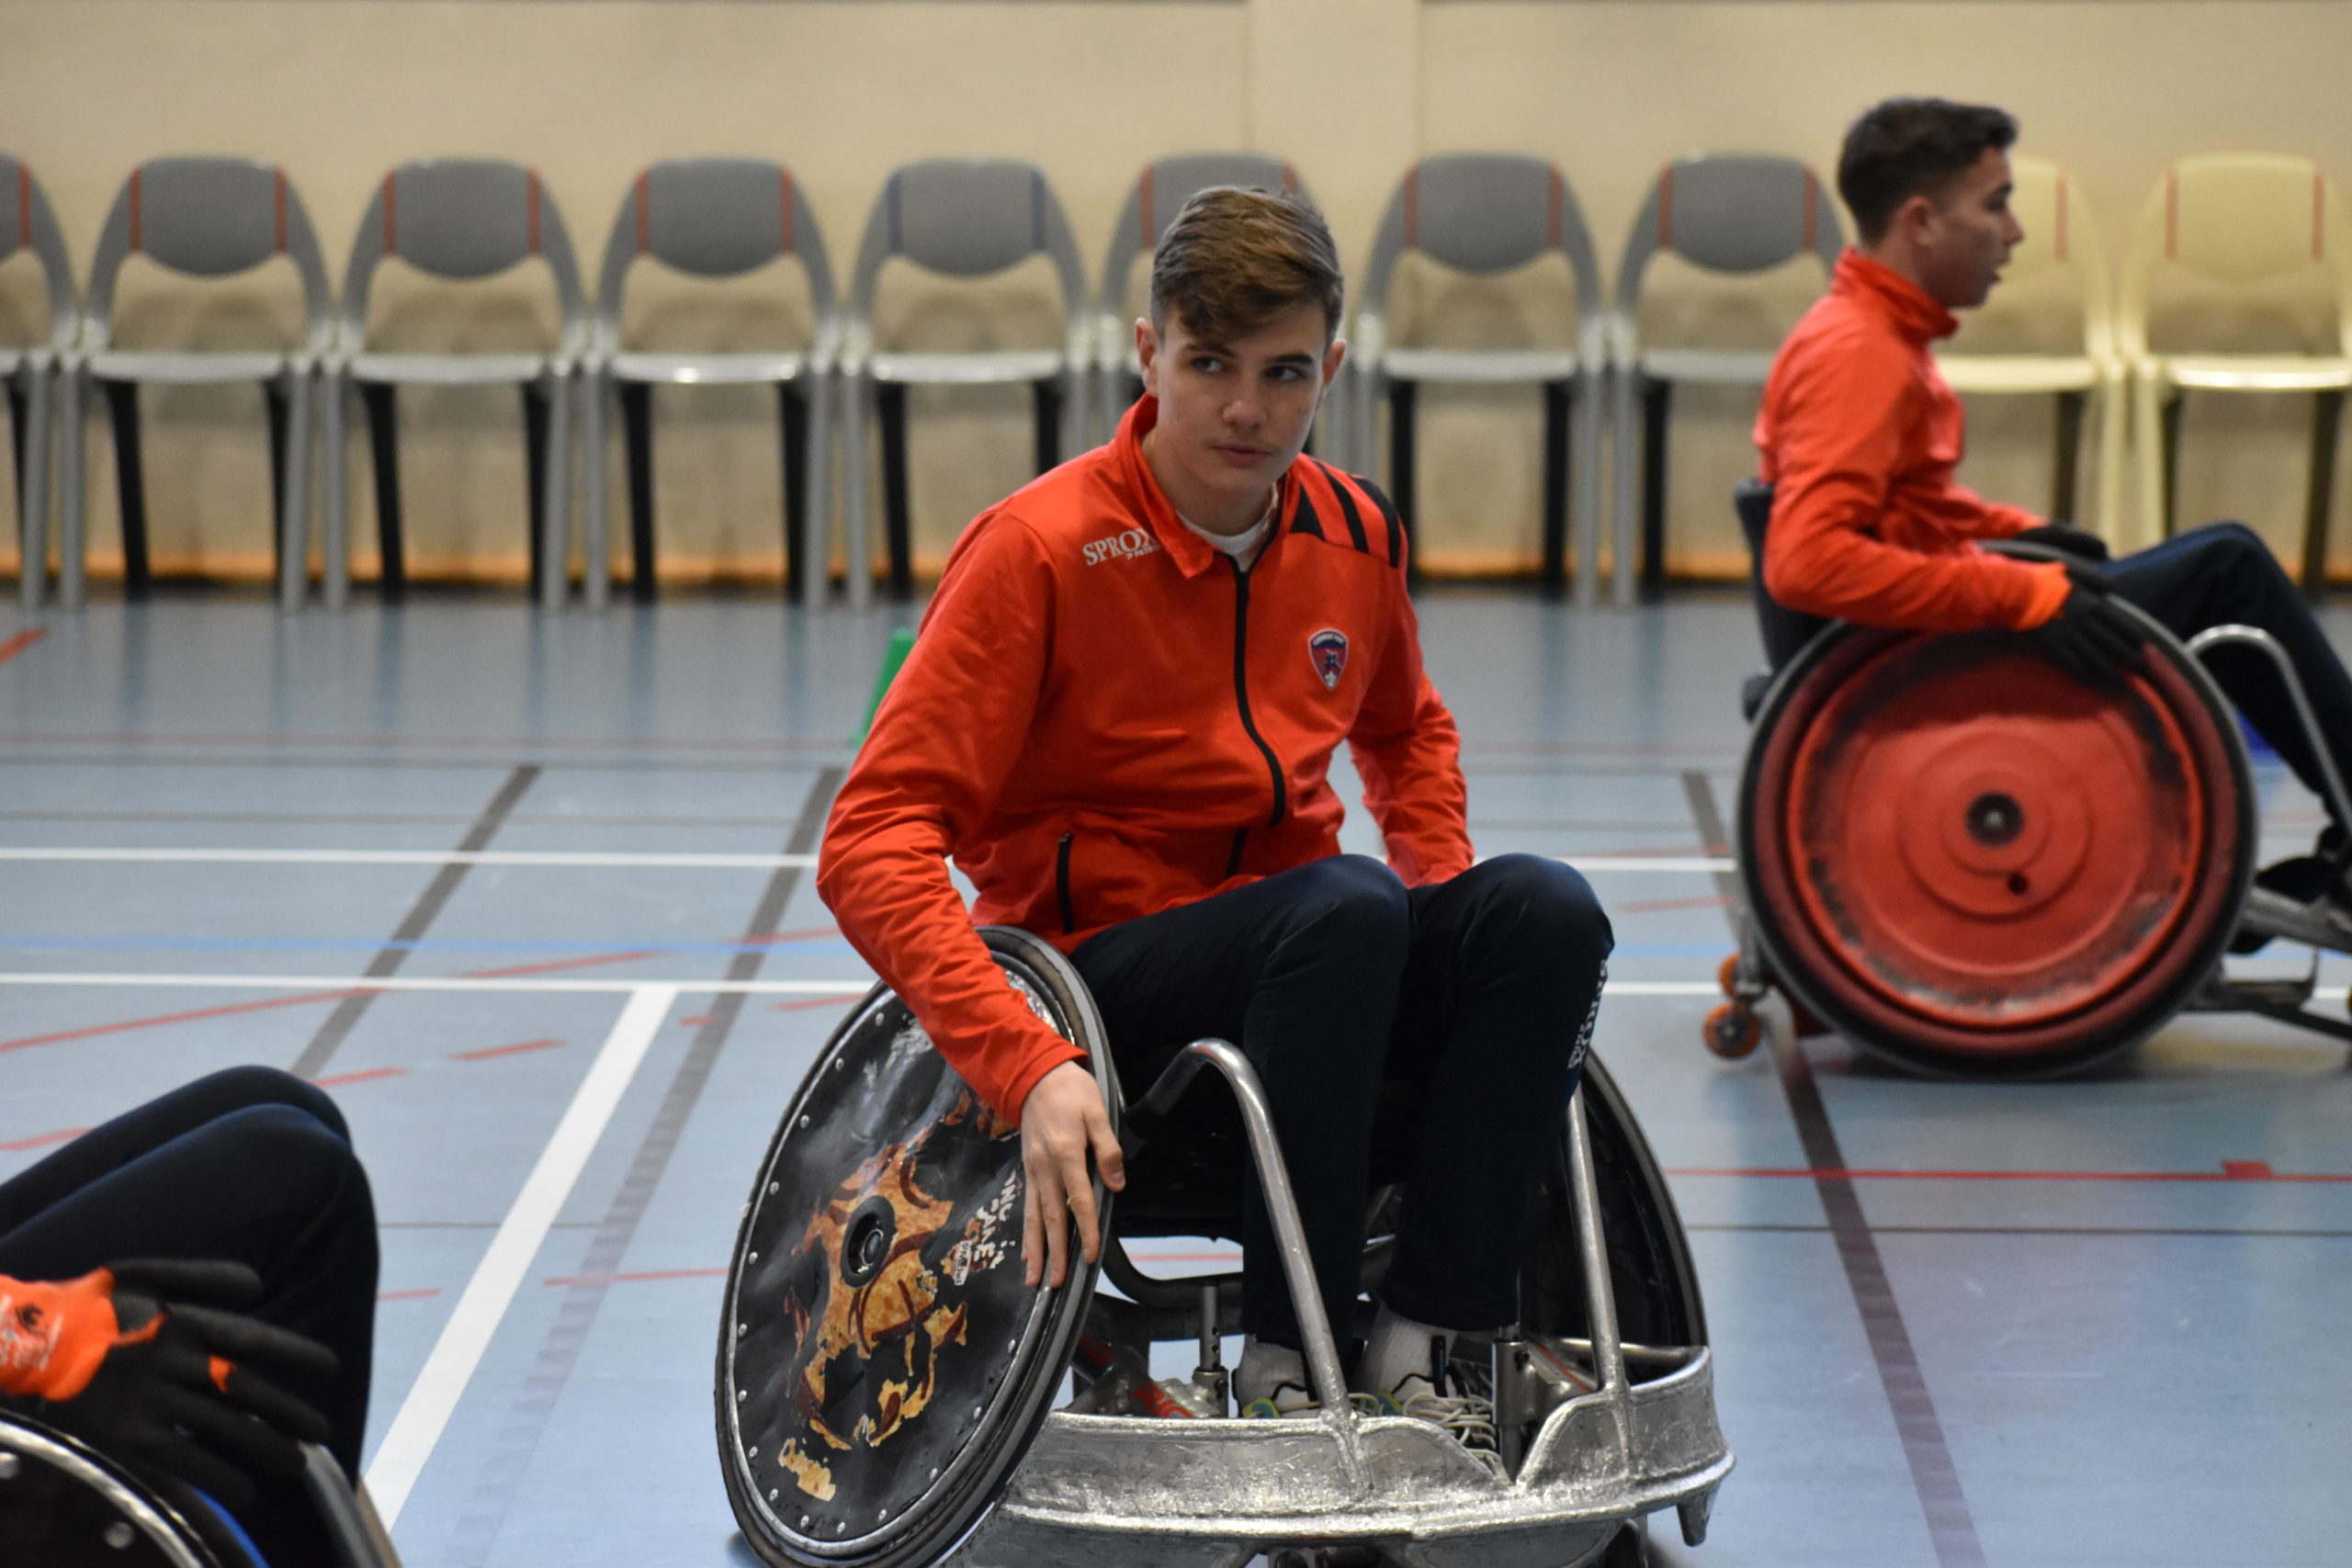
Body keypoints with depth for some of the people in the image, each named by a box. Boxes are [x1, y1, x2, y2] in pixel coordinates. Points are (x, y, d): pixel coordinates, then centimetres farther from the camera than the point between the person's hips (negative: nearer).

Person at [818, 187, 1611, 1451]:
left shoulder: (1353, 535, 5)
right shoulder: (1041, 550, -14)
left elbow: (1407, 733, 28)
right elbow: (872, 845, -20)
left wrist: (1452, 927, 8)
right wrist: (1031, 1066, -33)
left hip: (1305, 965, 6)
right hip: (1100, 960, -6)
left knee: (1545, 909, -22)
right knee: (1346, 905, -35)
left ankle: (1421, 1339, -21)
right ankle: (1285, 1356, -27)